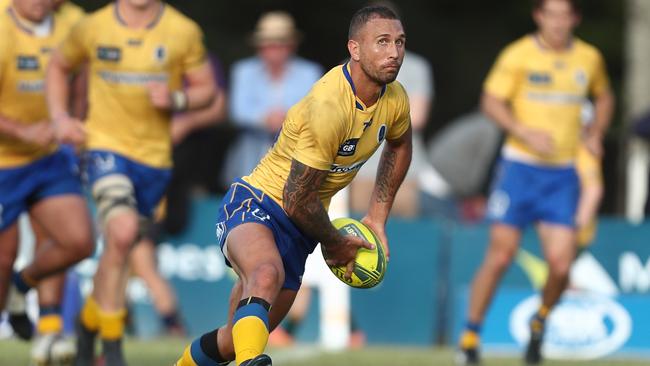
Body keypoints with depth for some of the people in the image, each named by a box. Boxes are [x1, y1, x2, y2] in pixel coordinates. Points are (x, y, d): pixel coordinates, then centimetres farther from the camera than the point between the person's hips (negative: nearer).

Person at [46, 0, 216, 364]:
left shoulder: (184, 32, -2)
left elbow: (206, 88, 6)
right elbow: (59, 65, 16)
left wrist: (176, 99, -15)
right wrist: (61, 118, 2)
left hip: (156, 154, 3)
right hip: (106, 145, -3)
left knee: (120, 247, 14)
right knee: (121, 233, -24)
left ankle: (89, 322, 40)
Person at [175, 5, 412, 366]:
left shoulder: (395, 100, -1)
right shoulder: (329, 106, -26)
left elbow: (399, 146, 26)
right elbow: (297, 198, -21)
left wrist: (378, 216, 19)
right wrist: (335, 244, -5)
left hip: (300, 228, 8)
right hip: (256, 203, -8)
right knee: (267, 273, -42)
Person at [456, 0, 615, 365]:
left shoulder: (590, 58, 6)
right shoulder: (519, 55, -5)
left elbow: (604, 97, 24)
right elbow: (492, 101, -6)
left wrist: (595, 135, 8)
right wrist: (526, 133, -19)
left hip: (563, 174, 2)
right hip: (520, 167, -2)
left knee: (561, 264, -8)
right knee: (501, 255, -5)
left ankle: (541, 321, 23)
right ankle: (470, 336, 10)